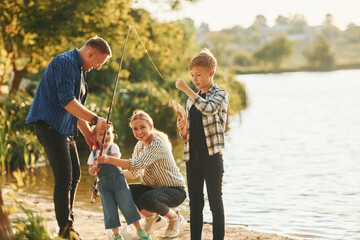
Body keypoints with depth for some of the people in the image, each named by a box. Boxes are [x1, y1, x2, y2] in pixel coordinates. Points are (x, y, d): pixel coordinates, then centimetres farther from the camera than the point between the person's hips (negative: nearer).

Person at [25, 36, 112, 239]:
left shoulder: (80, 69, 18)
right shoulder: (64, 62, -14)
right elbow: (67, 101, -24)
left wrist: (87, 133, 17)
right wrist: (95, 119, -21)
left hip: (66, 129, 10)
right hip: (50, 125, -10)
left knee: (74, 176, 12)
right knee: (64, 177, -12)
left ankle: (68, 223, 23)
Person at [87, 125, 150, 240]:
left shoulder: (113, 147, 4)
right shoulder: (93, 154, 12)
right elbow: (90, 171, 15)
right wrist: (94, 169, -8)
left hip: (117, 178, -2)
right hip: (103, 183, 2)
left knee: (127, 204, -7)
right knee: (110, 210, -1)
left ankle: (139, 230, 2)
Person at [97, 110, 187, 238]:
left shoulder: (158, 144, -22)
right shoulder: (139, 146, 6)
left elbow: (137, 165, -34)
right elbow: (133, 172, 6)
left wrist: (109, 159, -39)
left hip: (175, 190, -8)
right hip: (154, 188, 8)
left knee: (147, 200, -35)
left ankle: (175, 218, -4)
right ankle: (152, 218, 10)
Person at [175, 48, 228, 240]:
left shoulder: (219, 94, -1)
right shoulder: (191, 100, 16)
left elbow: (208, 109, -25)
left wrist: (186, 89, -22)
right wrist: (183, 130, -3)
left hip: (212, 155, -6)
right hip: (192, 157, 6)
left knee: (215, 202, -1)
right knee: (195, 203, 9)